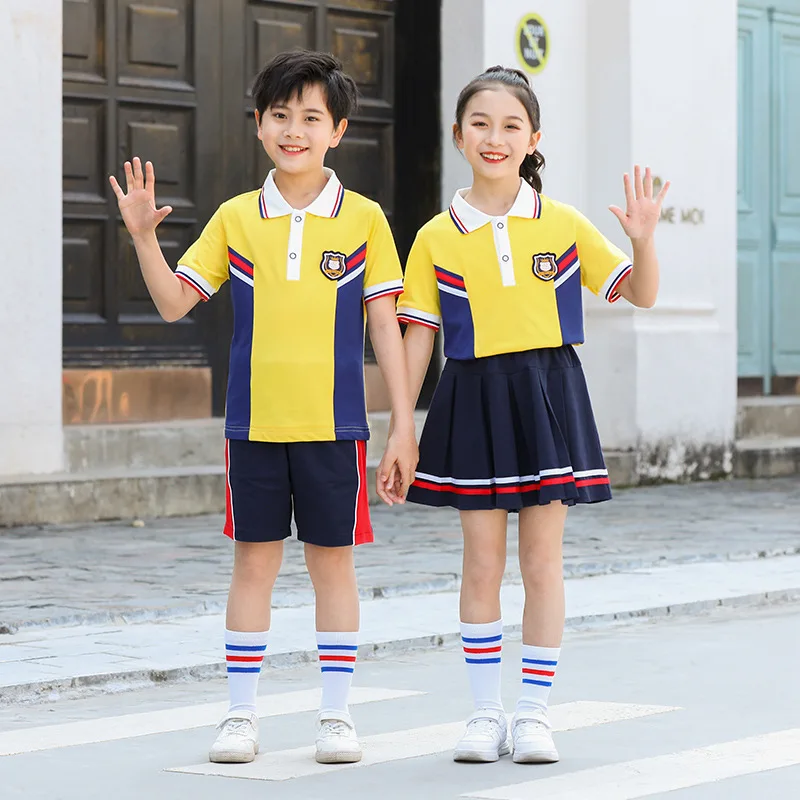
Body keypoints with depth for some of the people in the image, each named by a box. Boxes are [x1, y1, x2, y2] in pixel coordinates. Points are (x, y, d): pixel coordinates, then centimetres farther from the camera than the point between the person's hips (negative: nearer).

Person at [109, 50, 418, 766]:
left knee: (333, 561, 6)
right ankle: (241, 713, 14)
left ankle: (336, 714, 14)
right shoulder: (236, 218, 5)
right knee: (253, 562, 7)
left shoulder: (363, 219, 0)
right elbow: (174, 303, 5)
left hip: (333, 424, -1)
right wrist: (144, 235, -10)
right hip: (254, 423, 1)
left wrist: (403, 429, -2)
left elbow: (385, 327, 1)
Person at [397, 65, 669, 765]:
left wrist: (643, 238, -13)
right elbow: (417, 338, 4)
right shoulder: (437, 239, 1)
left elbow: (640, 295, 6)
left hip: (549, 397, 0)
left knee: (543, 562, 2)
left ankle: (535, 713, 11)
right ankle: (486, 713, 13)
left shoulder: (563, 225, 1)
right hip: (475, 399, 0)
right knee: (482, 564, 3)